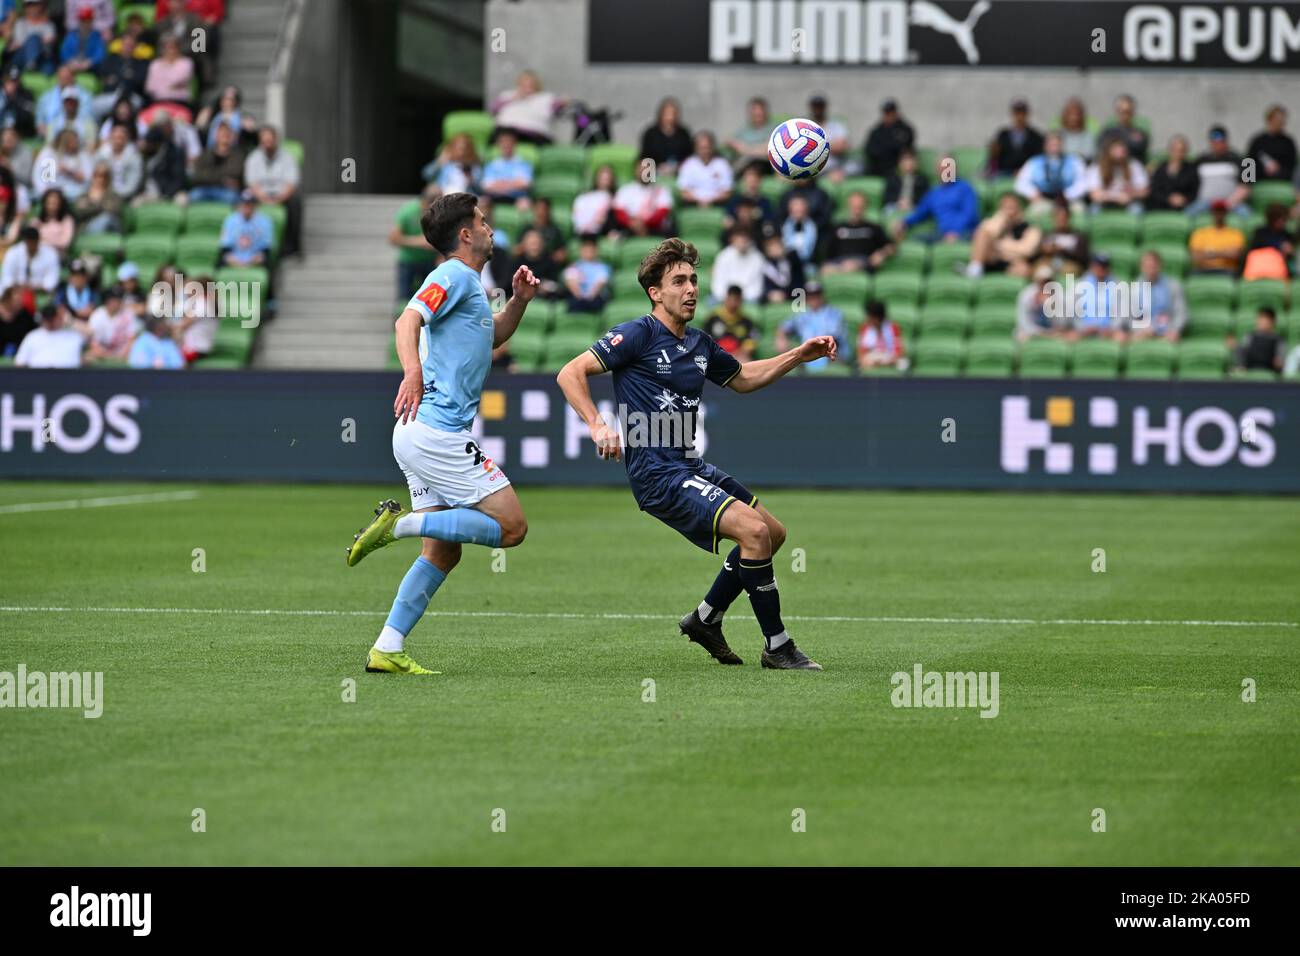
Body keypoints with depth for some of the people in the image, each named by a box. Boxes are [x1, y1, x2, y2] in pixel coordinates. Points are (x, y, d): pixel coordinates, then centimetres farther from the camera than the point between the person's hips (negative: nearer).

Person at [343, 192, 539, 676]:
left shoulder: (467, 283, 22)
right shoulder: (453, 275, -7)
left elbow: (493, 338, 38)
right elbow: (408, 321, -23)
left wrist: (518, 301, 19)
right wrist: (412, 372, -41)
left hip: (425, 434, 10)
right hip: (436, 431, -10)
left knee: (443, 552, 8)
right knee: (511, 526, -10)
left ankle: (387, 650, 3)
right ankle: (402, 523, -15)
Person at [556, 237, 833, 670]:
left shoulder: (700, 344, 14)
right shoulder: (639, 334, -10)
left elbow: (742, 378, 32)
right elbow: (570, 374, -12)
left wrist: (799, 356, 22)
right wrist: (597, 426, -25)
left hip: (691, 466, 9)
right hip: (658, 474, -9)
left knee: (773, 533, 15)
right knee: (753, 531, -20)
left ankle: (706, 618, 26)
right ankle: (777, 646, -10)